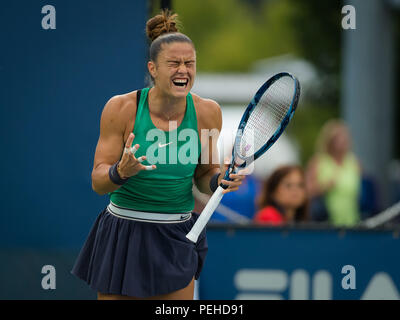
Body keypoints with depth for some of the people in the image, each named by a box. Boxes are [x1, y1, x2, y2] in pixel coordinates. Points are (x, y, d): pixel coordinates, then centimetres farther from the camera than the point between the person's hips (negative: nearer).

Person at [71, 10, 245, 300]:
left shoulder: (207, 112, -5)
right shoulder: (122, 108, -11)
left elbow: (203, 176, 9)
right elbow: (98, 183, -8)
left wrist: (219, 180, -14)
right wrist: (121, 172, -30)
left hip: (177, 239, 2)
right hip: (123, 238, -2)